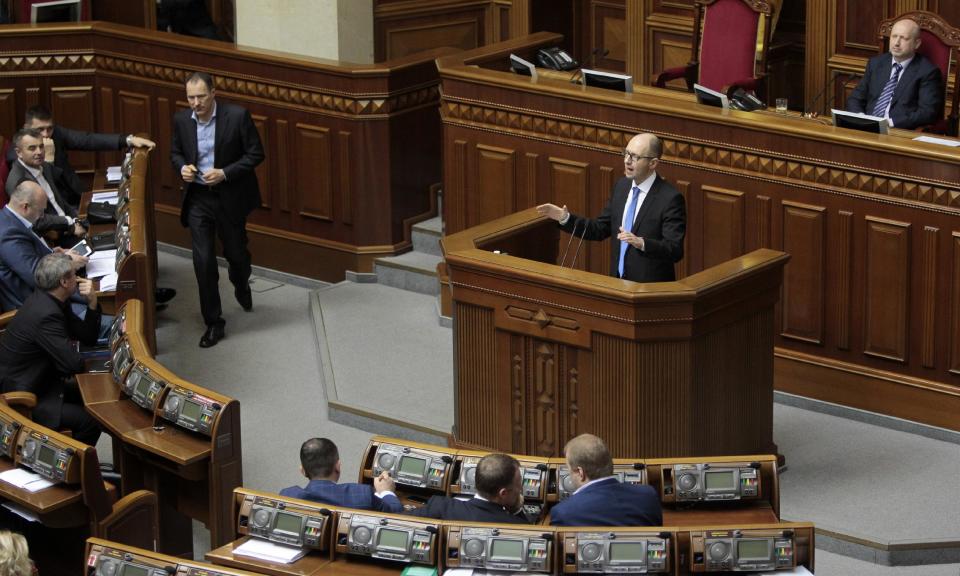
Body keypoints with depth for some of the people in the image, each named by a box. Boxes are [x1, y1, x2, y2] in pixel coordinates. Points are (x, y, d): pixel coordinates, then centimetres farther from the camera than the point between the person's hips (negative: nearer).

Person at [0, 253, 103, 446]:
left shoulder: (50, 301, 3)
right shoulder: (45, 314, -28)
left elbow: (89, 337, 9)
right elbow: (74, 364, -27)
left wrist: (92, 303, -7)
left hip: (38, 383, 11)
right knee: (91, 421, -17)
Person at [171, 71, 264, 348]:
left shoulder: (237, 116, -16)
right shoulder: (182, 120, -4)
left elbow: (255, 154, -11)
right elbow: (176, 153, 12)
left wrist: (225, 173, -22)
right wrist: (182, 167, -11)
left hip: (230, 197, -2)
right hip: (197, 198, 2)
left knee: (236, 252, 17)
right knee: (203, 260, -3)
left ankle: (241, 286, 52)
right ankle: (213, 322, 8)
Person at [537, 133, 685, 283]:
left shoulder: (671, 198, -12)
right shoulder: (621, 186, 9)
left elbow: (675, 250, -17)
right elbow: (600, 229, 16)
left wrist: (641, 243, -31)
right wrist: (565, 218, 4)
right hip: (618, 282, 6)